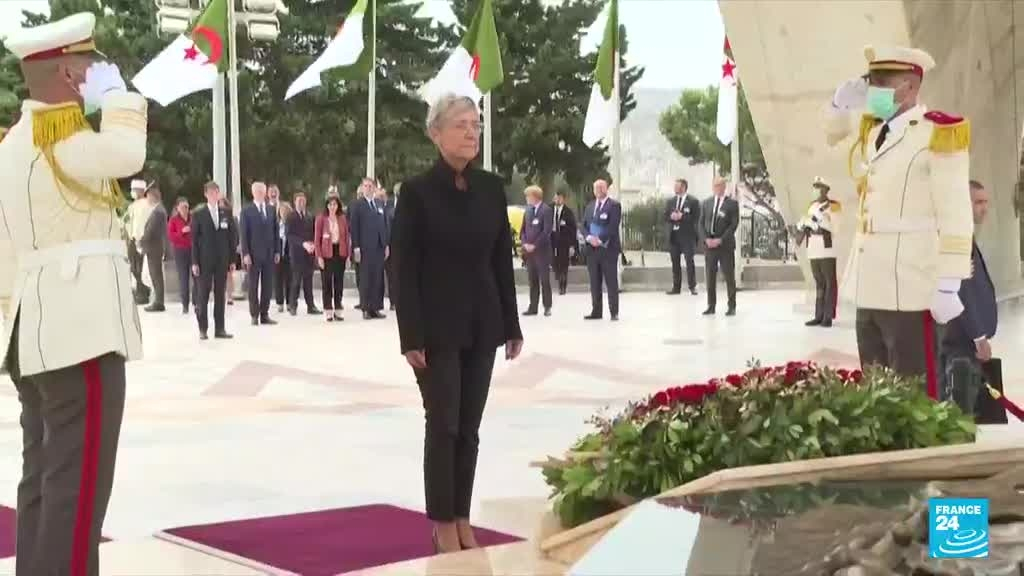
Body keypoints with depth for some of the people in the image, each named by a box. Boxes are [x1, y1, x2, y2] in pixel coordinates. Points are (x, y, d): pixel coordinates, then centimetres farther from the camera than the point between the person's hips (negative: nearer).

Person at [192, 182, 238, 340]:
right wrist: (194, 262, -7)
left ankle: (219, 328, 8)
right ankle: (203, 329, 5)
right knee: (202, 295, 0)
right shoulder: (198, 214, 1)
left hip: (222, 260, 2)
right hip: (205, 260, -2)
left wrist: (232, 260, 3)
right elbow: (194, 239, -1)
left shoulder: (226, 213, 8)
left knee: (220, 295, 4)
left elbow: (232, 237, 8)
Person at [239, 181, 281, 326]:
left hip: (269, 254, 3)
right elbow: (243, 234, -4)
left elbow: (275, 231, 11)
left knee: (268, 286, 3)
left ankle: (264, 315, 8)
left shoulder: (272, 210, 11)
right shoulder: (246, 211, -1)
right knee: (253, 286, 1)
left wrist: (277, 251, 5)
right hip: (253, 254, -3)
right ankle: (254, 315, 6)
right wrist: (245, 254, -11)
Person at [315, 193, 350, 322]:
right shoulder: (321, 219, -1)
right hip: (326, 253, -3)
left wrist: (348, 254, 2)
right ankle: (328, 312, 5)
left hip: (340, 252, 3)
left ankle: (338, 311, 13)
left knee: (339, 282, 6)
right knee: (326, 282, 0)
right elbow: (317, 238, -3)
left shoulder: (343, 218, 7)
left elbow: (346, 237, 8)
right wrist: (319, 256, -9)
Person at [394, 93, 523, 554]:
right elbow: (404, 269, -9)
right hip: (438, 327, -4)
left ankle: (462, 519, 17)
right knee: (443, 425, -2)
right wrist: (411, 337, -14)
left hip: (481, 323, 4)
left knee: (469, 427, 8)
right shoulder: (417, 191, -8)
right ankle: (443, 526, 7)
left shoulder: (491, 188, 6)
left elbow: (502, 259, 9)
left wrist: (511, 325, 7)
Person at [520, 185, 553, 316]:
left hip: (542, 250, -6)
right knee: (533, 281, 7)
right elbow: (523, 229, 15)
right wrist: (525, 243, -2)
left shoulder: (546, 210, -6)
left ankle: (547, 307, 3)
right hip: (529, 251, 6)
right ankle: (533, 307, 9)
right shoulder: (528, 210, 13)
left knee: (545, 280, -2)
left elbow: (546, 230, -13)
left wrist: (535, 245, -15)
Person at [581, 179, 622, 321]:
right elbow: (584, 226, 11)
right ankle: (596, 311, 13)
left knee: (611, 282, -3)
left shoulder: (614, 206, -3)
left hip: (608, 249, -6)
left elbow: (613, 227, -12)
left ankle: (614, 313, 0)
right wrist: (589, 238, -8)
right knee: (594, 282, 8)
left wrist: (600, 240, -17)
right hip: (592, 249, 6)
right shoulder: (589, 207, 17)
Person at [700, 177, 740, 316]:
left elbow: (734, 224, -7)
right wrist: (707, 239, -6)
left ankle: (732, 307, 4)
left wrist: (720, 240, -15)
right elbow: (702, 223, 10)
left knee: (729, 276, -1)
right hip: (709, 244, 4)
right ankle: (711, 306, 10)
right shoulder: (706, 203, 12)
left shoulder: (732, 204, 0)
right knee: (710, 276, 4)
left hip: (725, 244, -4)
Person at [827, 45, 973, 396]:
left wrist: (948, 286, -17)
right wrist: (842, 106, 14)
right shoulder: (872, 130, 13)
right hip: (869, 286, 7)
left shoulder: (939, 133, -8)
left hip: (909, 287, -7)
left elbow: (955, 215, -12)